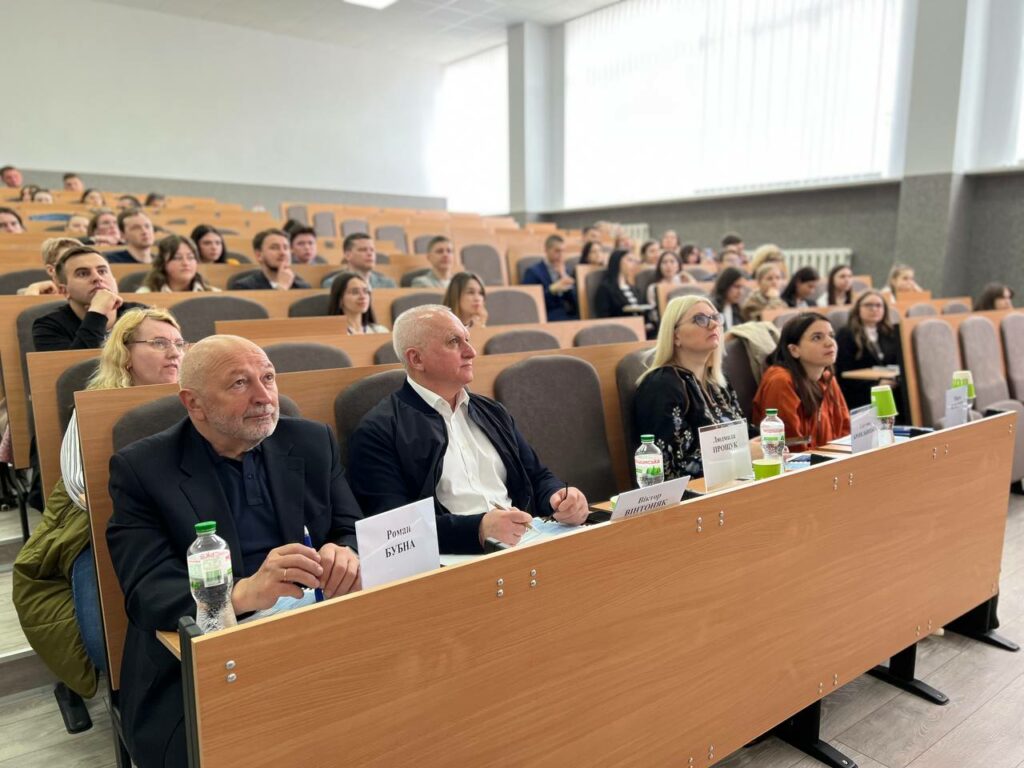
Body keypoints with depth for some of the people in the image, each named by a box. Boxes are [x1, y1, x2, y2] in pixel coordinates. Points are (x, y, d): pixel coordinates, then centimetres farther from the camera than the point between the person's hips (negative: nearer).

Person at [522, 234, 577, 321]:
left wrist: (564, 275, -1)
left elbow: (575, 300, 8)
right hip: (547, 319, -6)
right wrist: (552, 289, -22)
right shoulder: (533, 272, 0)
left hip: (569, 316, 6)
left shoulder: (565, 271, 18)